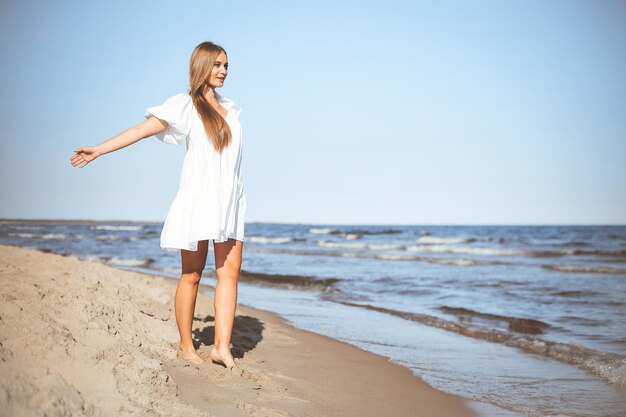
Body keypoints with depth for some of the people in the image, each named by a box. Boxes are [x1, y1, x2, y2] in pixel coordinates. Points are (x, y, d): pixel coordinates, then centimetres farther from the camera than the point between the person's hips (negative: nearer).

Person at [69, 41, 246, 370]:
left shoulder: (230, 109, 17)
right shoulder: (184, 105, 1)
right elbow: (141, 130, -5)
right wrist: (99, 150, -11)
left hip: (230, 201, 5)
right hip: (197, 198, -5)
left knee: (230, 272, -5)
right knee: (192, 276, 1)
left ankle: (222, 346, -4)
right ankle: (186, 346, 11)